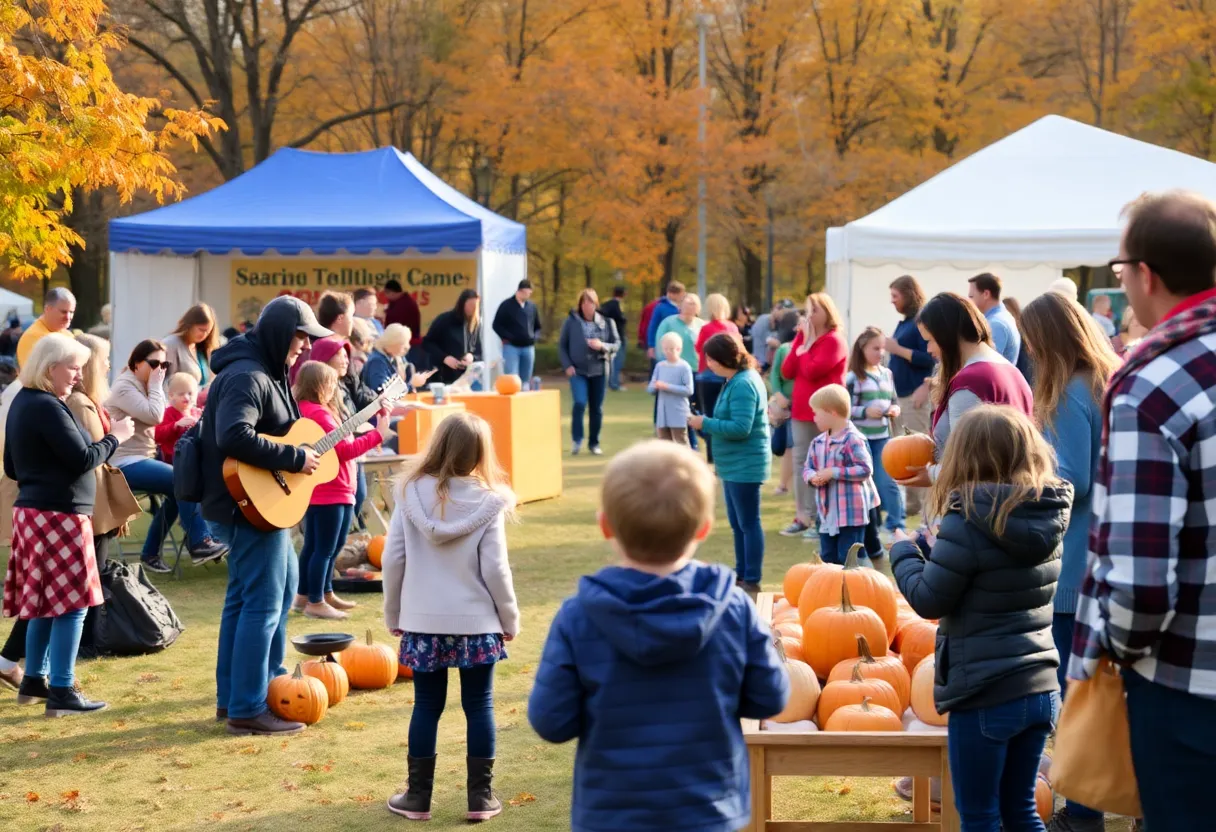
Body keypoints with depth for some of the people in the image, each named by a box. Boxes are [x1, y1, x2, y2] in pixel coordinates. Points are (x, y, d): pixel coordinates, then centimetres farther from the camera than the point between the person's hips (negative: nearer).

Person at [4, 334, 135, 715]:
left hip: (33, 511, 10)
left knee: (46, 601, 17)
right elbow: (83, 459, -20)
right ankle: (61, 693, -4)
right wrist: (114, 437, -7)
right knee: (71, 603, -6)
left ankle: (34, 681, 24)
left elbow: (12, 466, 21)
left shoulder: (21, 403, 13)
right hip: (59, 515, -10)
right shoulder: (47, 408, -18)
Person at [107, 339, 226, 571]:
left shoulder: (144, 387, 17)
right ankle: (199, 543, -16)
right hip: (125, 463, -10)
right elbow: (155, 416, -24)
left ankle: (151, 553, 3)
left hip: (141, 457, 10)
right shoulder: (124, 387, -12)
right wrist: (156, 384, -14)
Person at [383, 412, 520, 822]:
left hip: (423, 621, 2)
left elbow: (393, 559, -1)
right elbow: (494, 569, -9)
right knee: (479, 706, 8)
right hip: (475, 621, -1)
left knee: (426, 707, 11)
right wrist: (510, 619, 4)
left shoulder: (411, 494, -4)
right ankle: (480, 796, 12)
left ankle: (418, 796, 16)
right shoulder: (487, 502, -9)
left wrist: (393, 615, 11)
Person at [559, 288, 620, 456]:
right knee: (579, 402, -19)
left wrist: (603, 346, -16)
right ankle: (576, 439, -1)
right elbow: (562, 345, 4)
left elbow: (617, 344, 3)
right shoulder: (571, 321, -3)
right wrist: (567, 365, -6)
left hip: (599, 370, 2)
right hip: (578, 371, -2)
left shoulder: (606, 322, -2)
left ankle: (594, 443, 22)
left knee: (597, 408, 7)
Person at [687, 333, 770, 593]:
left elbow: (741, 428, -26)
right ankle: (741, 574, 27)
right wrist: (706, 424, 3)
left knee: (748, 523, -2)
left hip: (745, 467, -10)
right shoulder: (737, 380, 10)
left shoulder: (743, 385, -21)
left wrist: (705, 423, -18)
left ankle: (752, 581, 4)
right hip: (734, 466, 10)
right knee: (737, 524, 17)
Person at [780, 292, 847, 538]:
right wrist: (800, 341, -1)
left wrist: (806, 345, -8)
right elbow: (786, 372, 5)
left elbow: (812, 371, -21)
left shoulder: (835, 341, -9)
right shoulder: (803, 337, 14)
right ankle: (803, 516, 17)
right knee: (801, 462, 10)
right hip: (801, 411, 8)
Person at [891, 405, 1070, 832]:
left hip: (985, 697, -7)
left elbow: (928, 601, -12)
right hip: (1040, 689, 7)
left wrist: (904, 553, 4)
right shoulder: (1047, 520, 3)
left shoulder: (969, 524, -18)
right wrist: (933, 552, 14)